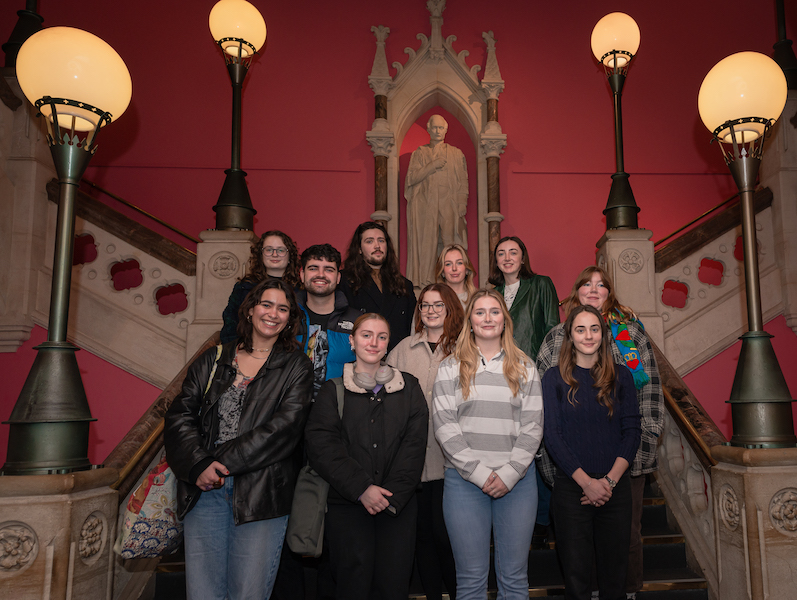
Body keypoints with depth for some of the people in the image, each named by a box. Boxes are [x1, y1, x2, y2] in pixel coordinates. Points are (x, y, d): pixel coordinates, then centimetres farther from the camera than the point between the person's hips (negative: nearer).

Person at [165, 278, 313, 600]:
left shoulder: (296, 368, 5)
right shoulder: (212, 360, 14)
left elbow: (284, 427, -7)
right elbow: (180, 415, 7)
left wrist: (224, 462, -12)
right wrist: (199, 465, -10)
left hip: (261, 492, -2)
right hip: (204, 489, 3)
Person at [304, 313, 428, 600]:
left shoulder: (408, 388, 11)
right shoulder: (333, 390, 7)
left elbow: (414, 444, 3)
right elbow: (321, 447, -3)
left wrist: (392, 495, -8)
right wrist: (361, 488, -13)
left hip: (398, 501, 1)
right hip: (346, 503, -1)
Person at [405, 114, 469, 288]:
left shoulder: (457, 154, 16)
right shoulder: (419, 153, 15)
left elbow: (463, 181, 10)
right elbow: (412, 177, 2)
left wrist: (462, 203, -2)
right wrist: (433, 165, -6)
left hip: (449, 204, 0)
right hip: (426, 205, 0)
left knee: (450, 240, -10)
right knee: (427, 240, -6)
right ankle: (425, 280, -4)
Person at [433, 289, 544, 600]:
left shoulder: (524, 367, 9)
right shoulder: (451, 367, 5)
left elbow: (533, 426, 4)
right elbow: (443, 425, -3)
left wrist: (509, 473, -8)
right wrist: (479, 472, -10)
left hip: (517, 479, 1)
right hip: (464, 478, -1)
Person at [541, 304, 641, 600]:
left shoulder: (620, 376, 6)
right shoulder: (554, 378, 0)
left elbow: (631, 431, 2)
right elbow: (552, 436, -4)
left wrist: (609, 480, -8)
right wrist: (586, 481, -11)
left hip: (615, 487, 2)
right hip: (571, 488, -1)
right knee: (575, 576, 4)